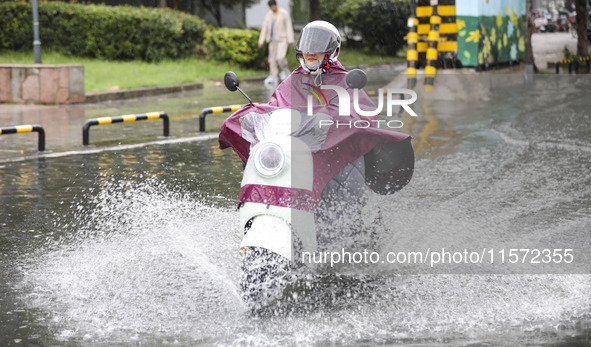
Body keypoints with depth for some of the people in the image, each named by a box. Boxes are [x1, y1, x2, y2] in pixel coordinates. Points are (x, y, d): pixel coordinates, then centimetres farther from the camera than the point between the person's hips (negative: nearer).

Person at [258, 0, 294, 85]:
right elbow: (264, 28, 5)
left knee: (280, 57, -19)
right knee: (272, 58, 1)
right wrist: (261, 41, 0)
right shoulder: (269, 15, 6)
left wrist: (290, 40, -15)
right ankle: (273, 78, 3)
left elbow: (289, 27, -10)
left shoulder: (284, 14, -10)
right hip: (273, 40, 6)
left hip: (283, 39, -6)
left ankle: (285, 71, 7)